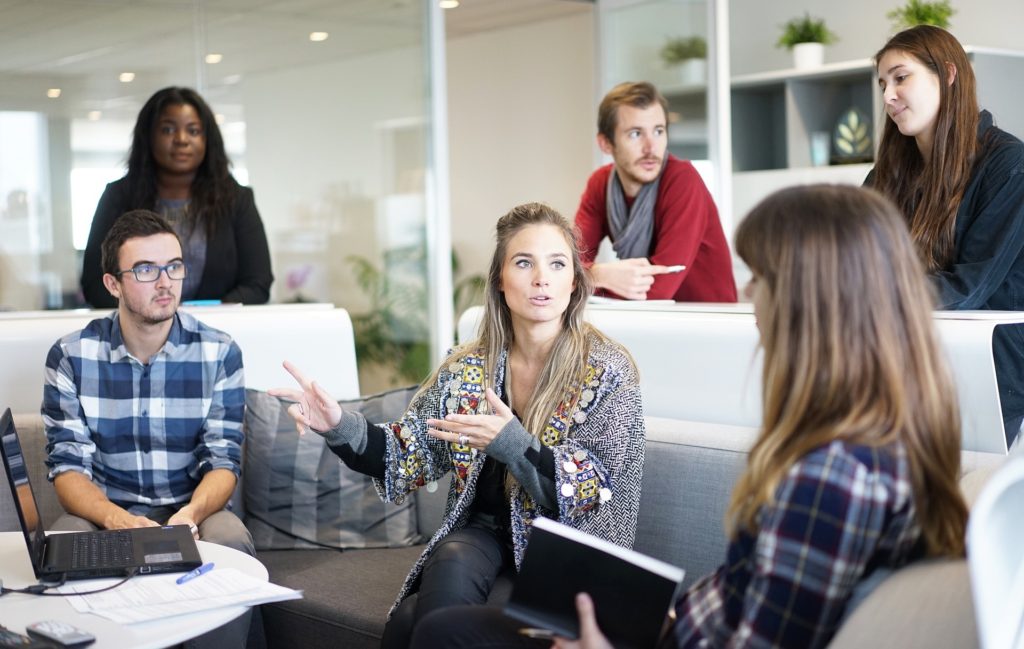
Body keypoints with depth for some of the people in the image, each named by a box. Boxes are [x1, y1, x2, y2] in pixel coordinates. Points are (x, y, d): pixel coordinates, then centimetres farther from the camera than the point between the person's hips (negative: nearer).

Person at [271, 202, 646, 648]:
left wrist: (511, 443, -28)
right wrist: (342, 427, -14)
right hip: (482, 534, 4)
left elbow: (596, 493, -13)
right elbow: (411, 457, 5)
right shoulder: (466, 369, 4)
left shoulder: (607, 373, -7)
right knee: (452, 565, -32)